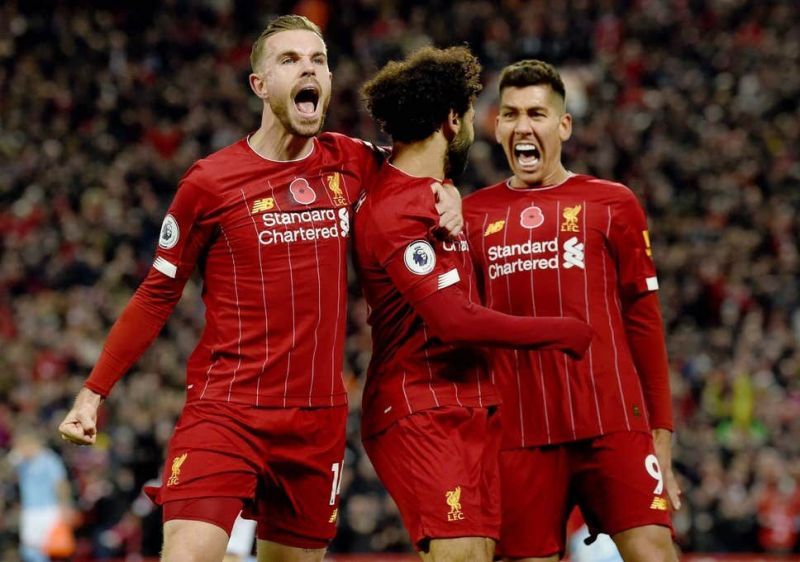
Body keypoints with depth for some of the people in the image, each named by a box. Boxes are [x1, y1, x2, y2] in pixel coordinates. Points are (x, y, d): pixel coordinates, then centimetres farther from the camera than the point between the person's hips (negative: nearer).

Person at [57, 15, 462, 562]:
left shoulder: (350, 163, 7)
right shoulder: (210, 182, -3)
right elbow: (157, 295, 5)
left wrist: (444, 191, 5)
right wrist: (94, 392, 2)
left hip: (319, 417, 4)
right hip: (225, 409, -4)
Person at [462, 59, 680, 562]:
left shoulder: (612, 205, 7)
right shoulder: (473, 215, 12)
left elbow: (645, 325, 7)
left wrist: (661, 436, 2)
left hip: (612, 424, -2)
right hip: (518, 435, 2)